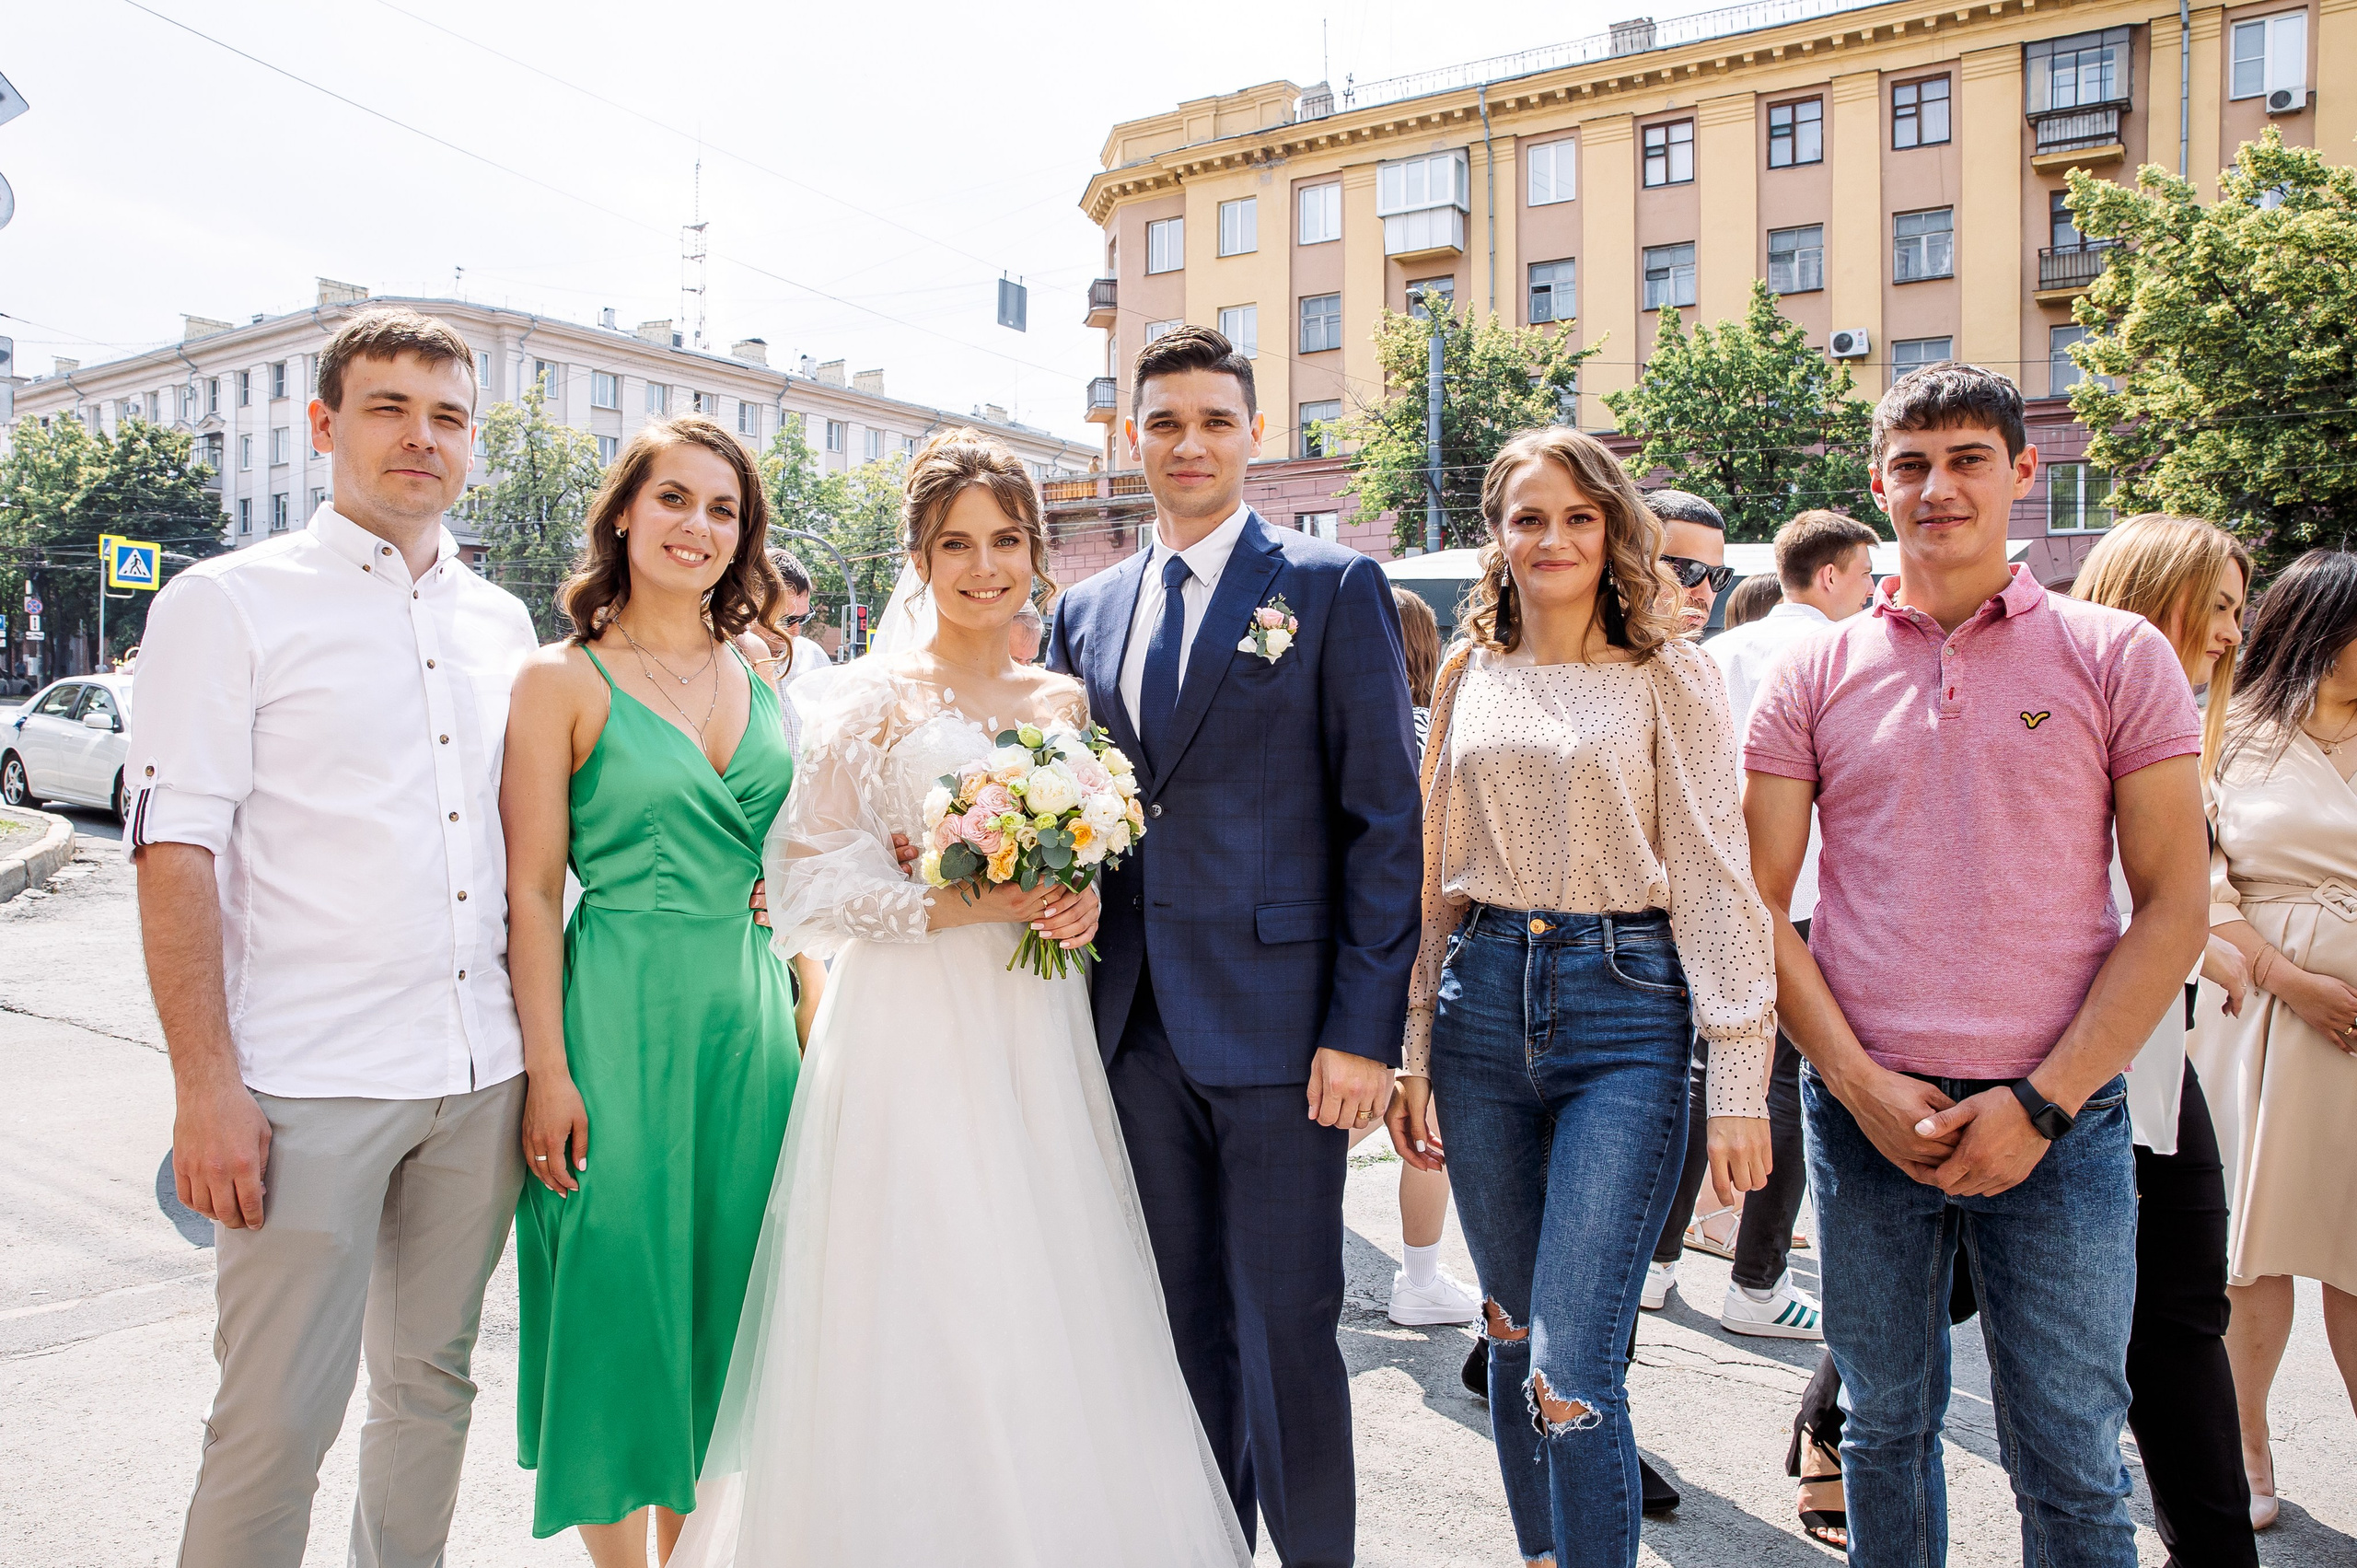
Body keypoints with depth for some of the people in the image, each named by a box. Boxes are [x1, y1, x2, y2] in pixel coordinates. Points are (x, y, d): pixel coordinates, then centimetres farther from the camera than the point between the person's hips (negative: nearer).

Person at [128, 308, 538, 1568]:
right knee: (276, 1423, 0)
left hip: (481, 1081, 5)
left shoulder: (503, 627, 11)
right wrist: (205, 1086, -14)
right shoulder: (227, 605, -2)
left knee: (433, 1385, 16)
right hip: (308, 1086, -4)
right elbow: (175, 853, -8)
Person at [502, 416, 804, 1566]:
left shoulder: (755, 676, 10)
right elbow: (532, 890, -7)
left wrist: (801, 1015, 9)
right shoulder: (563, 680, -5)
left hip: (748, 1015, 5)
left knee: (722, 1293, 13)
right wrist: (547, 1070, -13)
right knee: (619, 1287, 5)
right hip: (621, 1015, -5)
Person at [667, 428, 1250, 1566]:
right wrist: (960, 905, -17)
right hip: (909, 1033, -4)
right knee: (916, 1318, 0)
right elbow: (805, 882, -7)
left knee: (1047, 1312, 9)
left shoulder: (1064, 701, 9)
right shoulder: (872, 694, -3)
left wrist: (1083, 900, -5)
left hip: (1037, 1039, 4)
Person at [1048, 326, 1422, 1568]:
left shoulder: (1334, 588, -1)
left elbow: (1385, 821, -6)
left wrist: (1365, 1028, -13)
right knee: (1184, 1324, 16)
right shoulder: (1086, 613, 13)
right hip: (1136, 1028, 5)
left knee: (1287, 1334, 4)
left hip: (1278, 1023, -4)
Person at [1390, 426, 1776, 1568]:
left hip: (1623, 1012, -4)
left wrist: (1738, 1081, -11)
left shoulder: (1669, 675, -1)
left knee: (1572, 1365, -9)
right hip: (1483, 1003, 4)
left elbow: (1714, 876, -6)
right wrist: (1415, 1049, 9)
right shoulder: (1470, 675, 10)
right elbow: (1437, 872, 12)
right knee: (1511, 1331, 15)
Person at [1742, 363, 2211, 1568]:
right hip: (1863, 1111, 1)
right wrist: (1861, 1086, -8)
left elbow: (2174, 906, -2)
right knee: (1886, 1429, 15)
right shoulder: (1816, 675, 4)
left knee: (2072, 1466, 9)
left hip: (2057, 1118, -1)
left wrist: (2043, 1102, -10)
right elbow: (1758, 903, 2)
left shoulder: (2118, 657, 2)